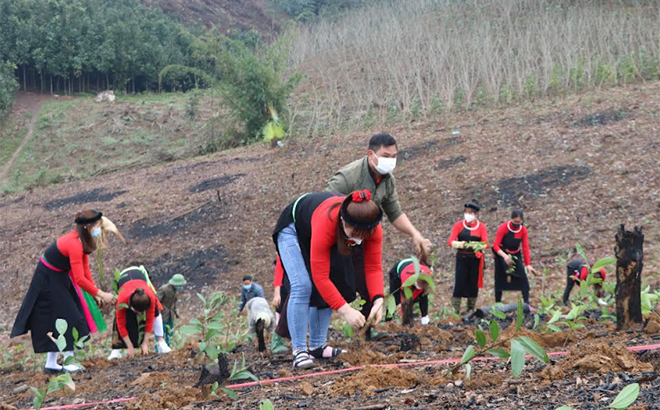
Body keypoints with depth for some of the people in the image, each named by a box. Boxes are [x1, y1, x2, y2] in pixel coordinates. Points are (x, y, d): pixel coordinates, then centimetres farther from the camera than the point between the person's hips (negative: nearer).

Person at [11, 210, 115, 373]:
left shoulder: (81, 240, -2)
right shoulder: (75, 244, -31)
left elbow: (85, 268, 4)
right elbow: (79, 279, -31)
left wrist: (95, 291, 0)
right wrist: (101, 294, -24)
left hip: (59, 277, 9)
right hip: (48, 279, -9)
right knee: (64, 317, -7)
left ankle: (51, 363, 14)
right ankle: (69, 361, 0)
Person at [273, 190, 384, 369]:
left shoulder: (373, 228, -31)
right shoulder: (326, 224, -46)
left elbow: (373, 268, -23)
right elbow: (320, 277, -42)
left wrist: (378, 300, -38)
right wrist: (345, 310, -44)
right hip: (293, 227, -6)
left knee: (328, 291, -5)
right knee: (303, 286, -22)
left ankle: (317, 346, 6)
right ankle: (299, 350, -19)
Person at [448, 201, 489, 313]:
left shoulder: (481, 226, 1)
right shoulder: (459, 225, 1)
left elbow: (486, 243, -10)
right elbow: (451, 241, -9)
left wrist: (478, 246, -33)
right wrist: (459, 244, -32)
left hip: (475, 258, 1)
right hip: (461, 258, -1)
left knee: (473, 283, 5)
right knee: (459, 282, -7)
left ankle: (471, 309, 16)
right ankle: (455, 310, -5)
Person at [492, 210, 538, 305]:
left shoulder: (523, 230, -7)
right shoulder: (503, 228, -17)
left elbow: (525, 248, -6)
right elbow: (495, 245, -20)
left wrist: (528, 264, -12)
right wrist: (505, 256, -37)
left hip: (516, 256, 2)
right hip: (502, 255, -2)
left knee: (523, 278, -12)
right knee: (500, 280, 2)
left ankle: (527, 304, -13)